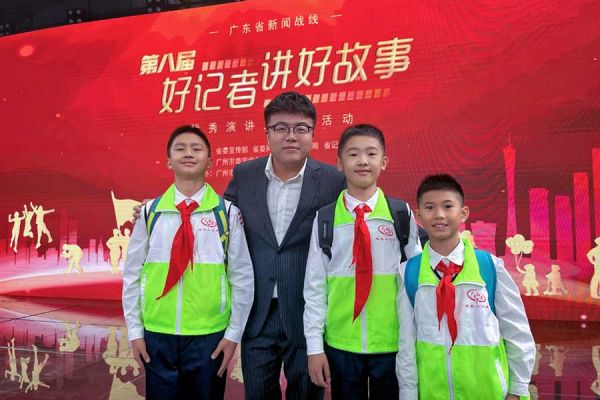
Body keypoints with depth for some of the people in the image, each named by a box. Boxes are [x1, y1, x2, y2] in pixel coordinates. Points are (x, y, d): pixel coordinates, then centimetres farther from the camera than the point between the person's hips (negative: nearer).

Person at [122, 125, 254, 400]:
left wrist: (233, 333, -2)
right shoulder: (150, 212, 0)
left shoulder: (227, 213, -4)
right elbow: (132, 274, 5)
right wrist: (135, 330, 3)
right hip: (157, 335, 1)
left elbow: (242, 277, -1)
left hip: (209, 336, -1)